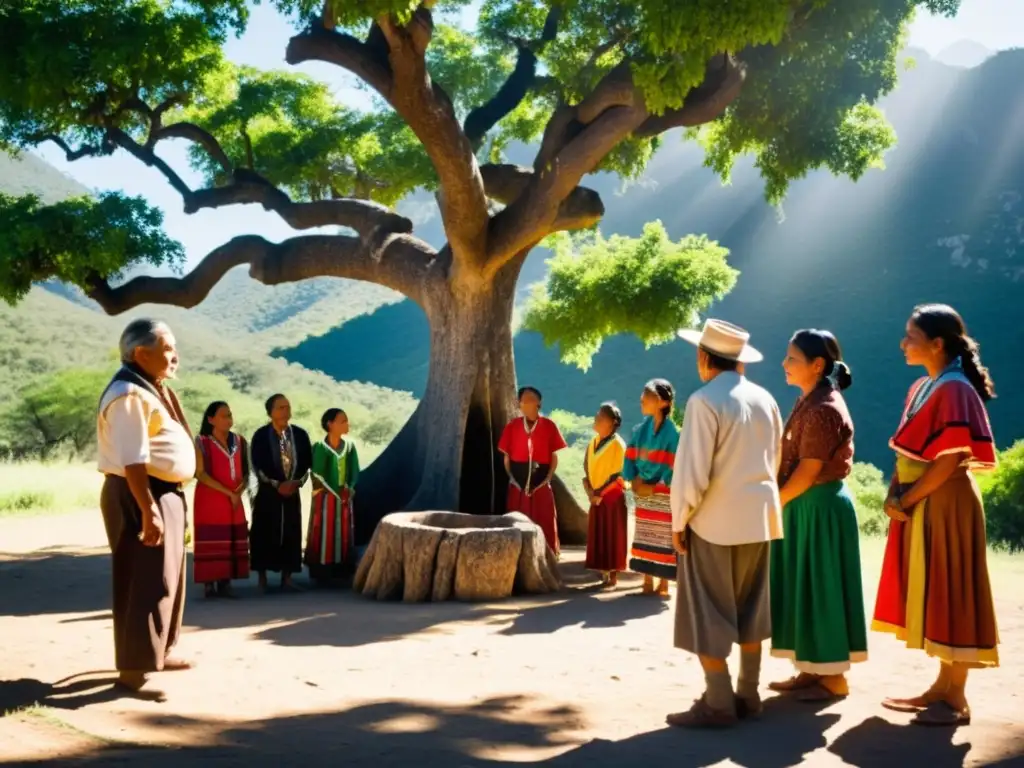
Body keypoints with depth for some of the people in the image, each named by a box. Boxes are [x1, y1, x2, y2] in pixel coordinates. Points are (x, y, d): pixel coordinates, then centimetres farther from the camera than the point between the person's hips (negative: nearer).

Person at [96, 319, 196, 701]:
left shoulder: (152, 389, 15)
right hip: (139, 496, -11)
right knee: (146, 583, -7)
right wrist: (148, 511, -27)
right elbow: (133, 461, -25)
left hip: (166, 493, 11)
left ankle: (158, 652, 33)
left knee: (167, 578, 19)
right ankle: (133, 670, 0)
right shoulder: (130, 394, -18)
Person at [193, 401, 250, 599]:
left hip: (234, 501, 5)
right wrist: (228, 493, -15)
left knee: (231, 543, 2)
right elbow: (200, 473, -11)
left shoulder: (239, 441, 10)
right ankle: (209, 586, -3)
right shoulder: (202, 442, -4)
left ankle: (225, 584, 5)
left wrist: (240, 490, -7)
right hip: (209, 500, -5)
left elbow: (246, 471, 14)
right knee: (210, 542, -6)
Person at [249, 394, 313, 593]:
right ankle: (262, 578, 8)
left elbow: (307, 462, 7)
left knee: (291, 534, 3)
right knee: (265, 534, -1)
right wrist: (276, 484, -13)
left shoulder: (300, 434, 4)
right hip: (268, 492, -3)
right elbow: (258, 465, -8)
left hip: (293, 491, 3)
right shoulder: (261, 435, -5)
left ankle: (287, 578, 10)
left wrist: (297, 482, -8)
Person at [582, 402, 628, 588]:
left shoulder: (618, 444, -11)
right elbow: (586, 469, 13)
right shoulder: (592, 444, 9)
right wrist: (589, 491, -2)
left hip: (613, 496, -6)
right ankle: (603, 573, 14)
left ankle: (613, 575, 4)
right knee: (598, 534, 7)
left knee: (613, 534, -2)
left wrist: (600, 493, -15)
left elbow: (617, 475, -14)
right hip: (596, 497, 6)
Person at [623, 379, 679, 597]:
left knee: (663, 538, -2)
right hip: (642, 493, 6)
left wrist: (654, 488, -14)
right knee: (644, 537, 8)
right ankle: (647, 582, 15)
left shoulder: (671, 432, -11)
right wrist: (633, 480, -7)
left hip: (662, 494, -6)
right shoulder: (640, 429, 5)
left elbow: (674, 465, -13)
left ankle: (663, 584, 6)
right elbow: (630, 458, 9)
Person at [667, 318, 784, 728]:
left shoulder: (704, 400, -14)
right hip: (759, 518, 7)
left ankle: (718, 704, 2)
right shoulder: (765, 399, 7)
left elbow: (692, 471, -17)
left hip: (715, 521, -7)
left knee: (707, 615, 1)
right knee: (749, 609, 15)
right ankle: (748, 694, 21)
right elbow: (774, 461, 12)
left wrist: (679, 520, -7)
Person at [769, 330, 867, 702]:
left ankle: (834, 678, 9)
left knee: (820, 587, -2)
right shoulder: (810, 402, 12)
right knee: (806, 587, 14)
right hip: (806, 506, 10)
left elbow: (808, 472, -20)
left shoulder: (823, 409, -19)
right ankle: (812, 670, 23)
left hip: (820, 507, -10)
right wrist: (780, 500, 6)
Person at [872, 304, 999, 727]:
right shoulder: (921, 388, 13)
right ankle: (942, 687, 22)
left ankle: (957, 698, 6)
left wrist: (907, 499, -14)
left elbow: (951, 459, -20)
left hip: (946, 505, -9)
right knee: (933, 594, 13)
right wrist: (895, 494, 1)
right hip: (920, 506, 9)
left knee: (951, 594, -3)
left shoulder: (955, 390, -15)